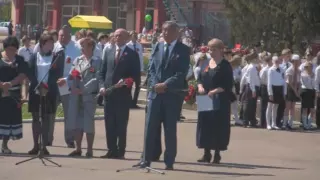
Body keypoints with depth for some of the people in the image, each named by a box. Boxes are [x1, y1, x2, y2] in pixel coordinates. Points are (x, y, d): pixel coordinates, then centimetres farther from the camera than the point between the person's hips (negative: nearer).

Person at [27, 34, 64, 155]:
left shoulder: (56, 57, 3)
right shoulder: (34, 57, 5)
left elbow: (58, 74, -2)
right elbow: (30, 74, 0)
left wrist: (47, 87, -14)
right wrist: (38, 86, -13)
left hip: (50, 92, -1)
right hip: (35, 91, 1)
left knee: (46, 118, 0)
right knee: (35, 118, 4)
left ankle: (44, 146, 2)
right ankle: (36, 145, 9)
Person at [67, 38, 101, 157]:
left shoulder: (97, 61, -3)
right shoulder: (77, 60, 14)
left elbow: (97, 78, -12)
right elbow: (71, 76, 10)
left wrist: (83, 90, -18)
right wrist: (73, 87, -9)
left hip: (89, 96, -5)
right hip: (75, 96, 5)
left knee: (88, 124, -2)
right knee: (76, 123, 7)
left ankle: (89, 150, 5)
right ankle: (78, 149, 16)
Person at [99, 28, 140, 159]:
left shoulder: (132, 54, 1)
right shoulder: (108, 51, 13)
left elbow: (136, 74, -1)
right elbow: (102, 71, 14)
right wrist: (102, 86, 0)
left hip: (123, 94, -4)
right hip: (108, 93, 4)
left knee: (121, 125, -2)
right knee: (109, 124, 5)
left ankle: (120, 152, 1)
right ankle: (111, 150, 10)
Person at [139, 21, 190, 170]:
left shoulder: (183, 50, 0)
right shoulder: (157, 47, 12)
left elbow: (182, 73, -8)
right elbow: (151, 68, 10)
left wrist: (165, 85, -16)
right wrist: (155, 84, -7)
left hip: (172, 94, -3)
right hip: (155, 92, 3)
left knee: (170, 130, 1)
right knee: (150, 127, 0)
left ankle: (169, 162, 6)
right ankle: (146, 159, 5)